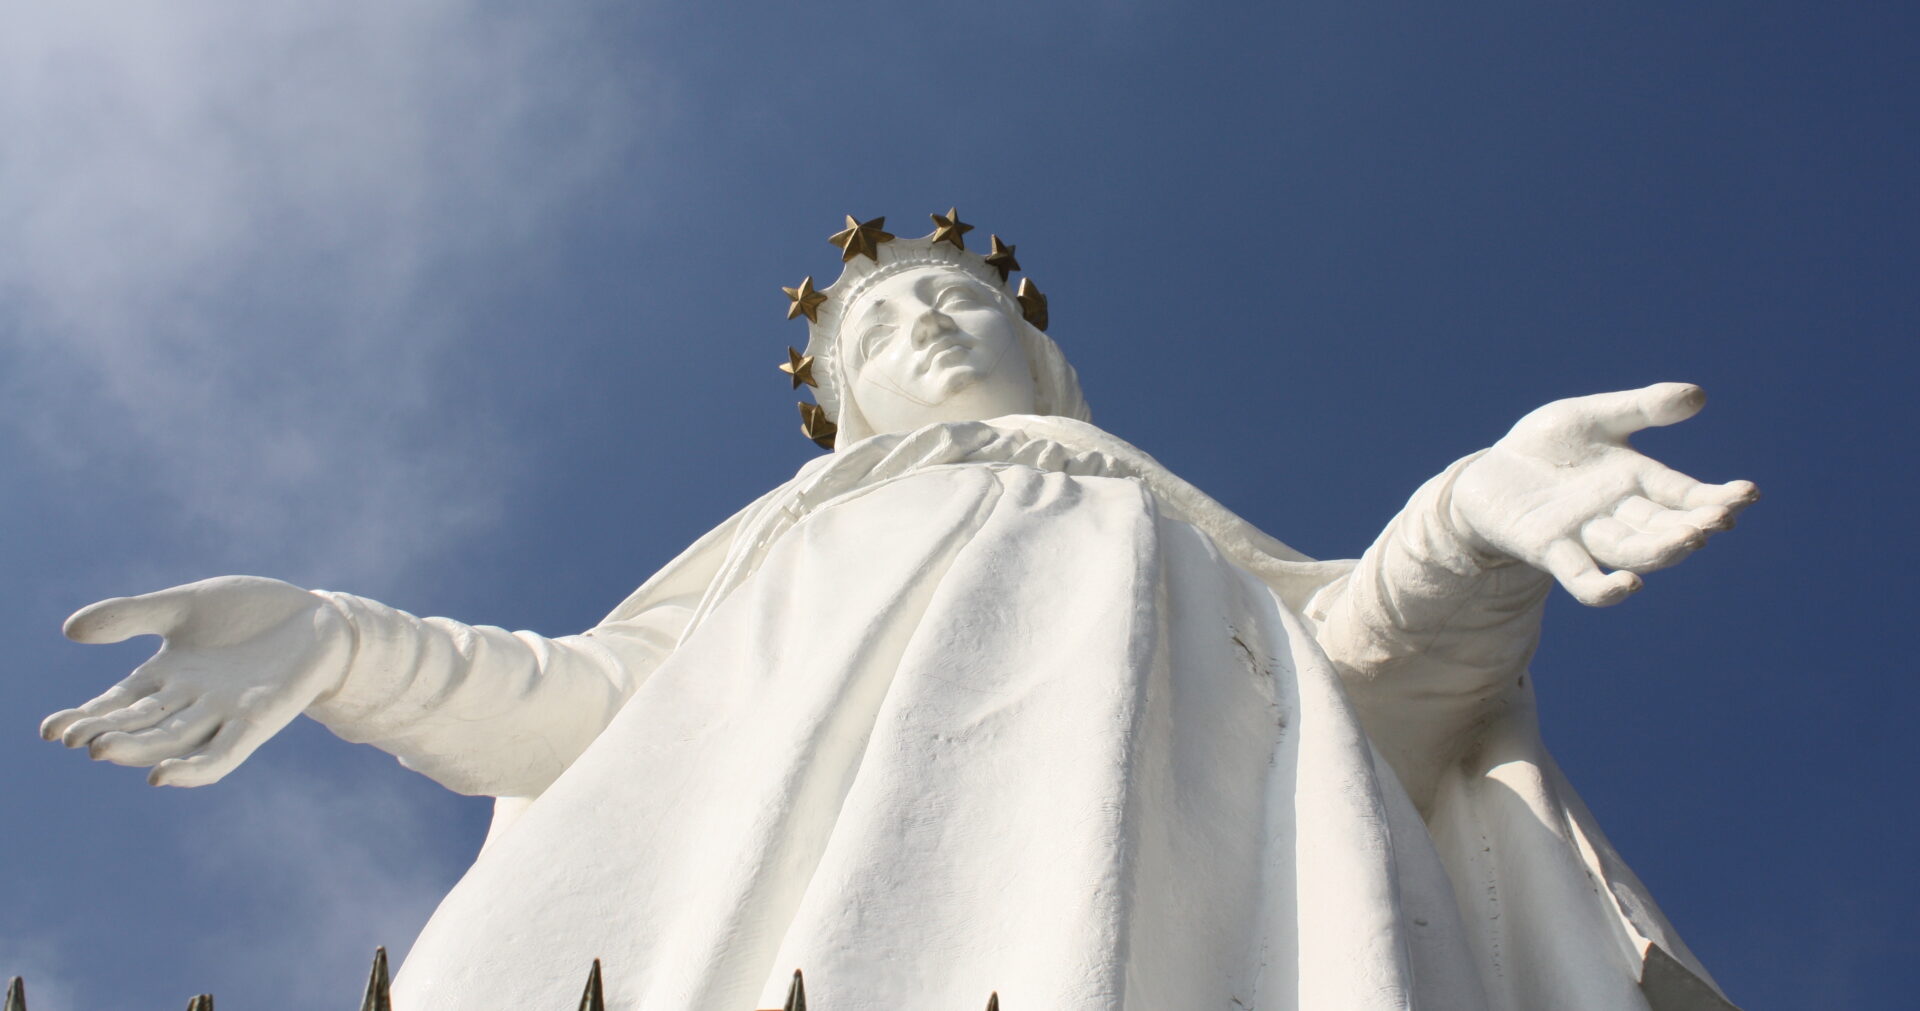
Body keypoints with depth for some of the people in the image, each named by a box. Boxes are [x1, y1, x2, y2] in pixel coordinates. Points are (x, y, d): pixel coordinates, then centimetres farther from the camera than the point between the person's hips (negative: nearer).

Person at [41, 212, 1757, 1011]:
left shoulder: (1163, 521, 37)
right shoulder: (786, 543, 42)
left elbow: (1368, 655, 17)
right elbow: (584, 702, 26)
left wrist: (1471, 521, -6)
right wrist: (339, 647, 11)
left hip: (1107, 724, -1)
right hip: (768, 758, 2)